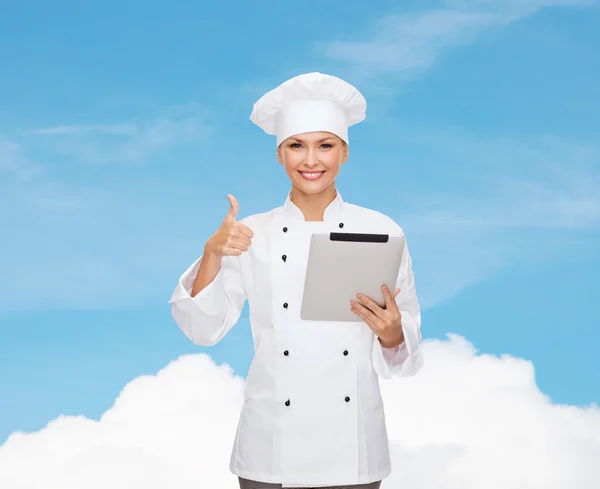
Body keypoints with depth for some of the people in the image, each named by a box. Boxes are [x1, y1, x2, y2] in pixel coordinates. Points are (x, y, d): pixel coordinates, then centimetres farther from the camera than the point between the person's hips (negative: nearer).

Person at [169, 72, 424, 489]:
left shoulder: (381, 232, -1)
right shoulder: (252, 236, 1)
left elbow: (403, 353, 2)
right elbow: (205, 329, -4)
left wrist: (390, 332, -19)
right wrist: (213, 253, -17)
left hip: (351, 446, 0)